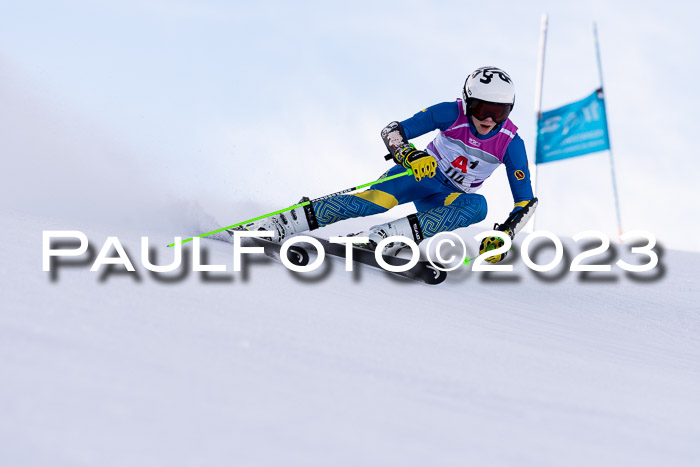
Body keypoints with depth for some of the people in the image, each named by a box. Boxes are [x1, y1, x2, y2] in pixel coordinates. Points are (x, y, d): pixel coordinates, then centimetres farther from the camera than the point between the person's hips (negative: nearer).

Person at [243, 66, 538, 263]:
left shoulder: (511, 143, -17)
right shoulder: (452, 114, -20)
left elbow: (526, 200, -13)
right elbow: (392, 131, -23)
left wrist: (504, 235, -29)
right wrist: (409, 154, -44)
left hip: (446, 199, 2)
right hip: (420, 172, -2)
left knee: (477, 206, -33)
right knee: (377, 199, -34)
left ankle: (383, 236, -42)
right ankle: (280, 224, -35)